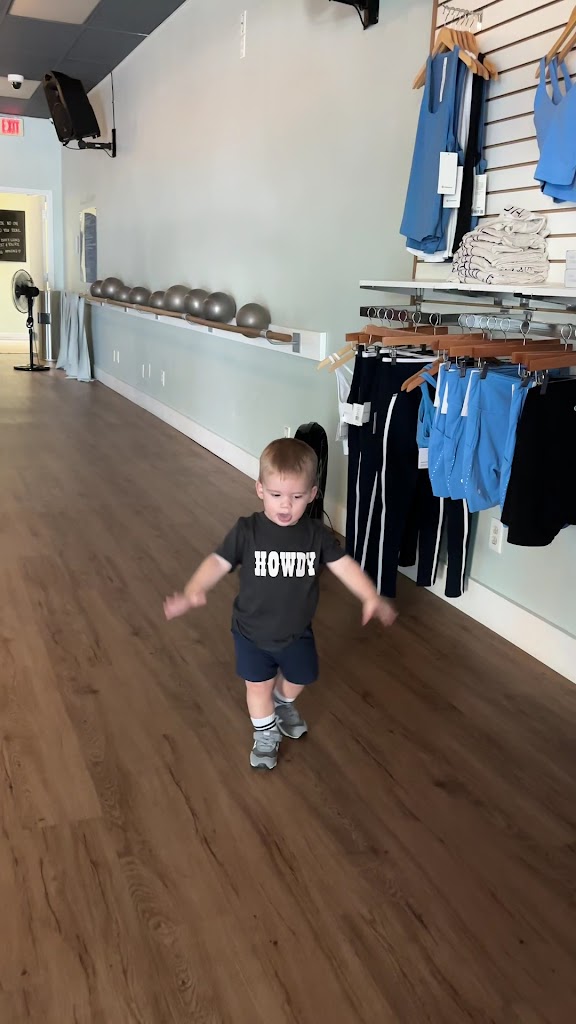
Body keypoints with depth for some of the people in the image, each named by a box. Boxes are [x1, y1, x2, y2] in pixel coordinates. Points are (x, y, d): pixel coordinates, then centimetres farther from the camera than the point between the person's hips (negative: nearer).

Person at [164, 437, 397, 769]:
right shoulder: (247, 531, -21)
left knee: (298, 679, 25)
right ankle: (266, 733, 42)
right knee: (259, 685, 15)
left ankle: (283, 703, 60)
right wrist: (193, 593, -40)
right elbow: (218, 562, -23)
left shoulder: (317, 534, -15)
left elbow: (344, 565, -13)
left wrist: (371, 598, -25)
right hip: (252, 633, -2)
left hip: (297, 632, 3)